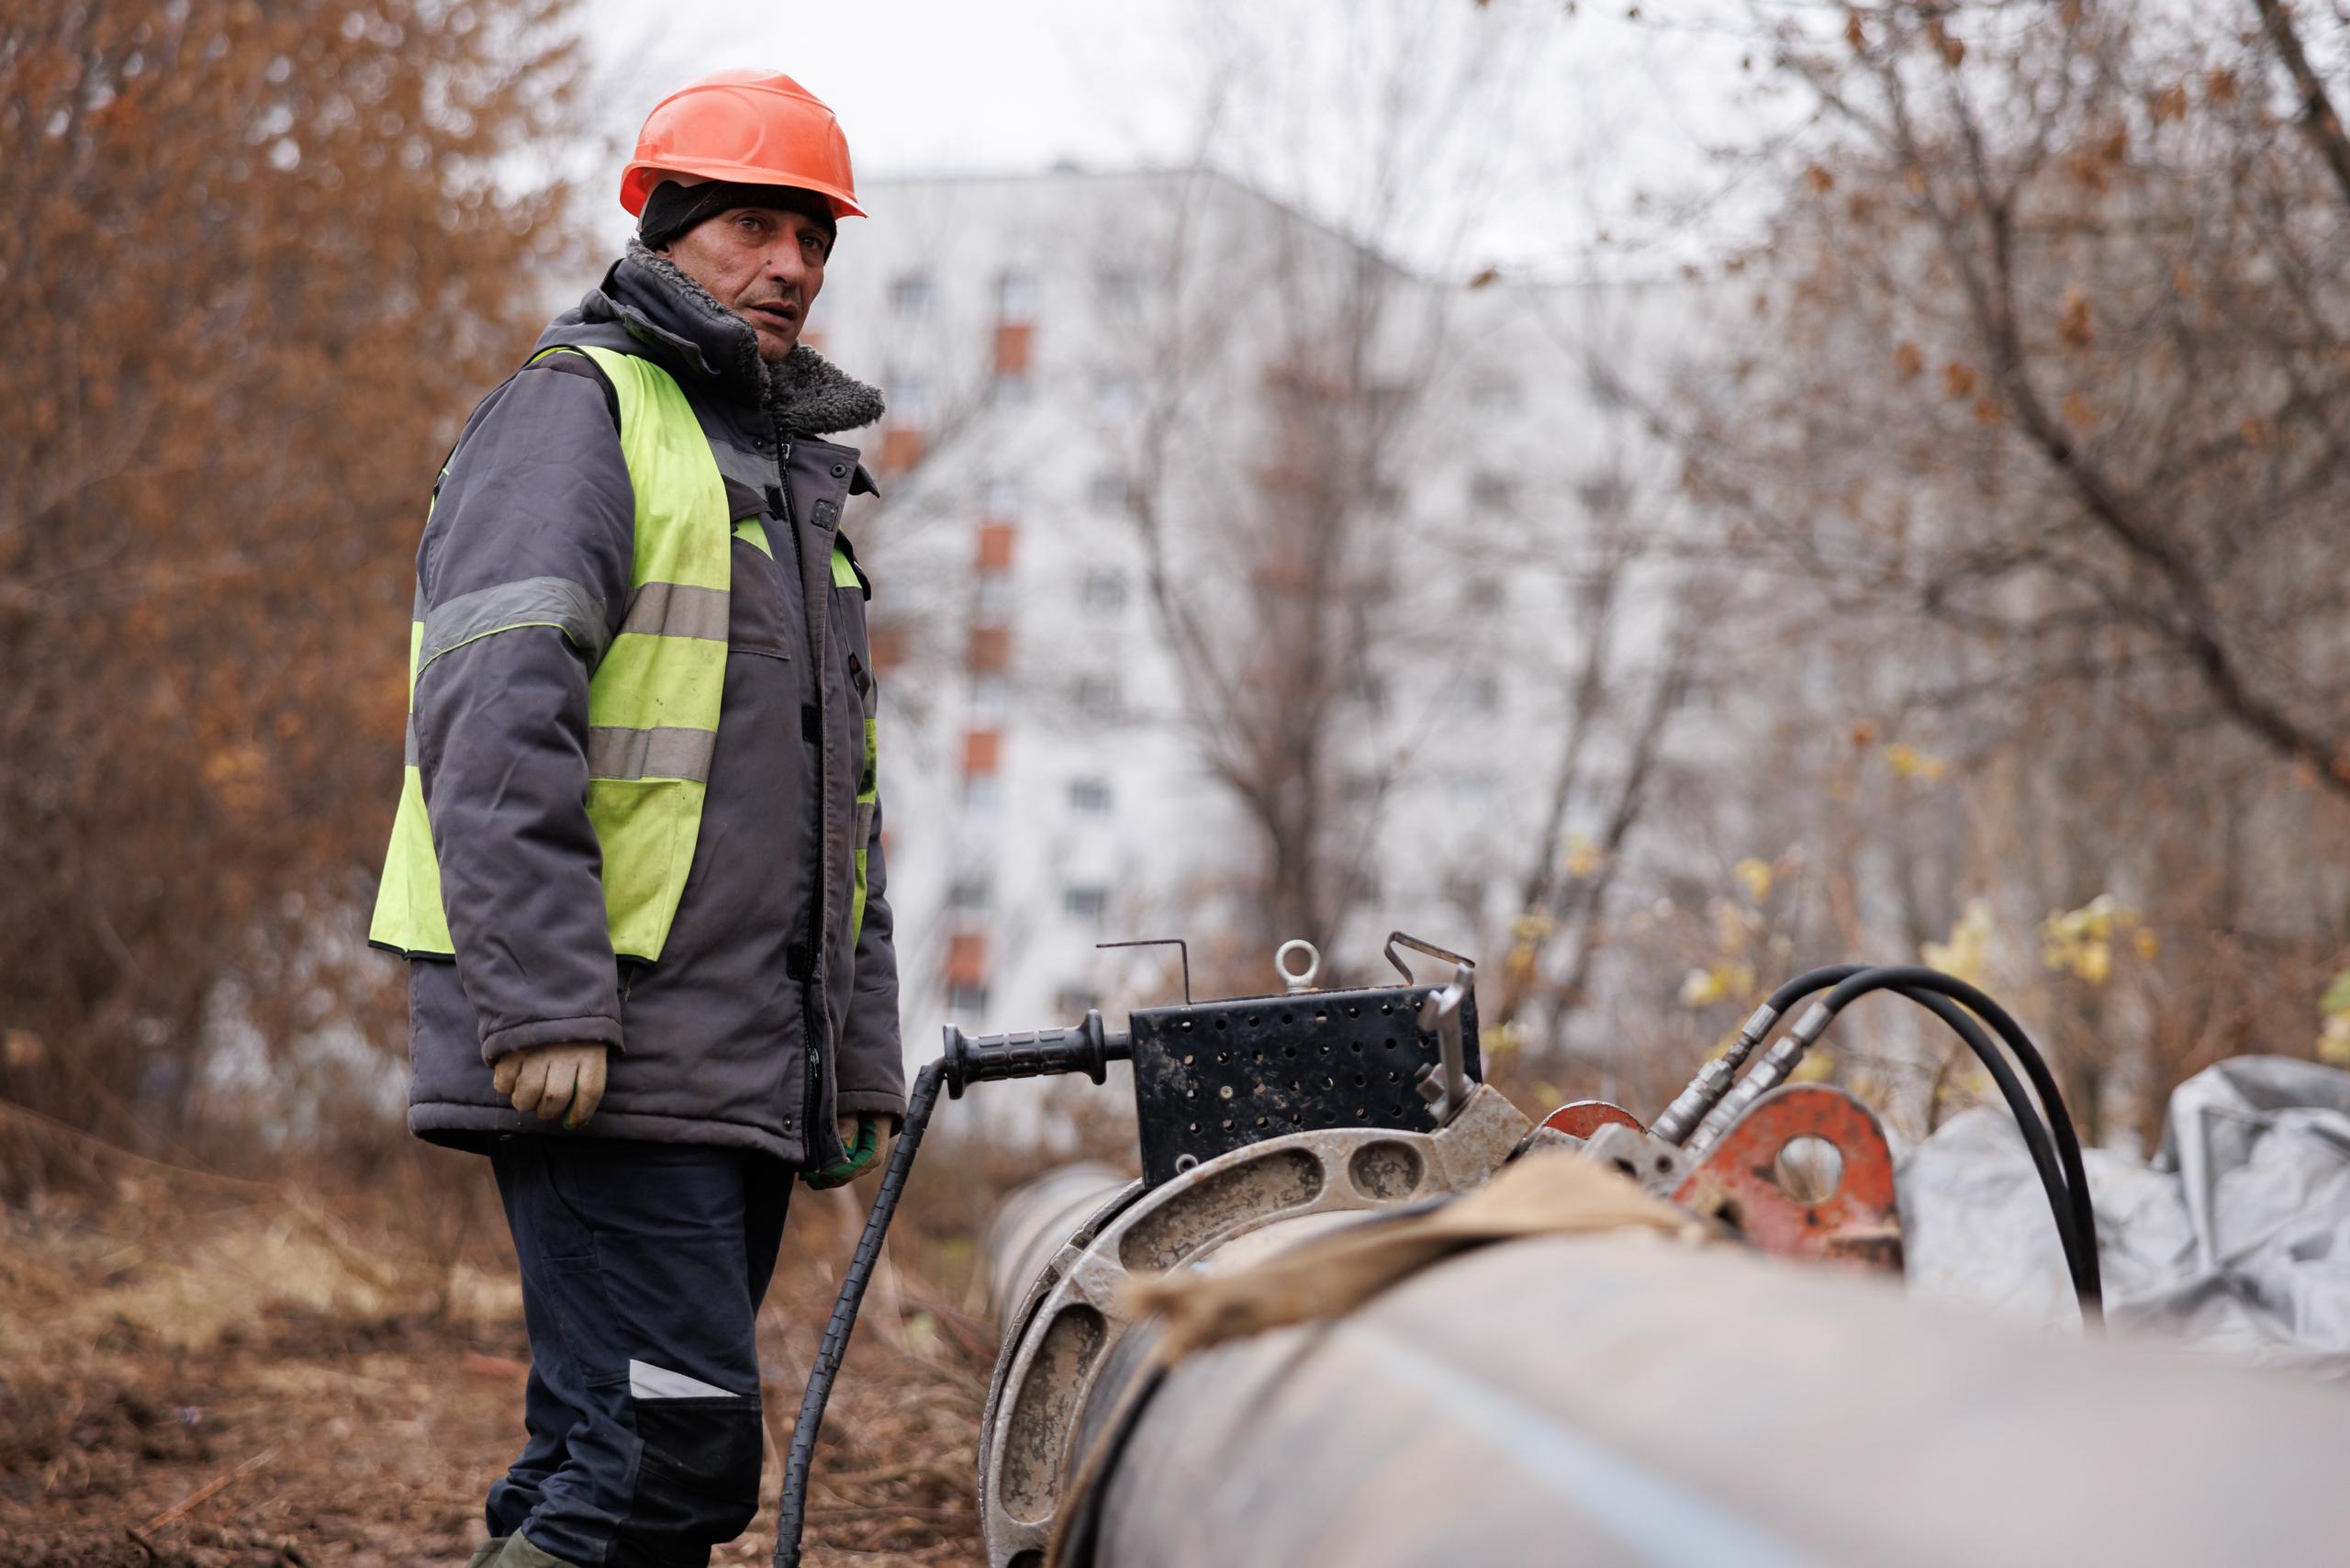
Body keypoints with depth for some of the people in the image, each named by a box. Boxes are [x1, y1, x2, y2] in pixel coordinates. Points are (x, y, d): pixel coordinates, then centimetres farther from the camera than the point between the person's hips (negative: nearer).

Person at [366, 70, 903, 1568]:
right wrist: (544, 1006, -24)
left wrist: (864, 1046, 22)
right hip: (612, 1064, -9)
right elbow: (494, 718, -16)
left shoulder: (794, 472, 25)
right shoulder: (577, 410, -4)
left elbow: (840, 800, 29)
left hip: (745, 1074, 9)